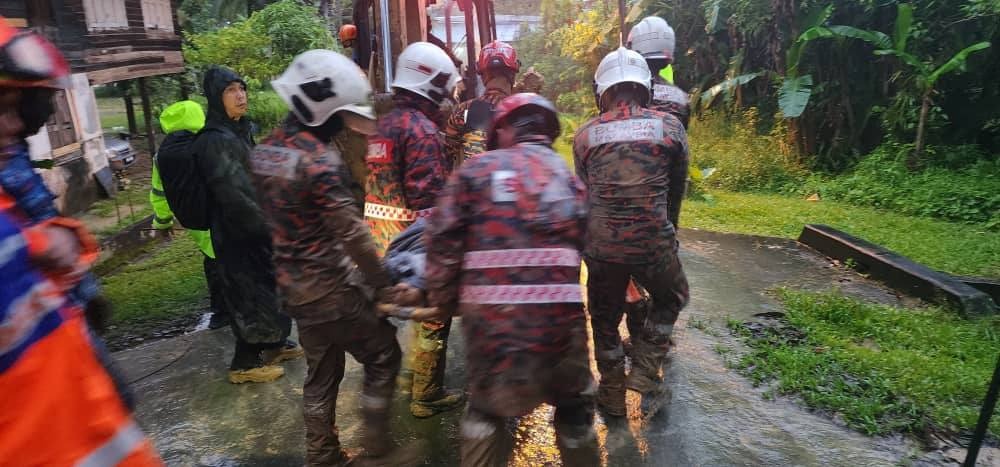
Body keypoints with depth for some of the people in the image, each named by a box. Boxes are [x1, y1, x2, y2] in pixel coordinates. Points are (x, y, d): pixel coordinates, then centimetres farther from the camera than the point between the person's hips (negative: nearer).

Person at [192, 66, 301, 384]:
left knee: (267, 286, 20)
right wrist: (268, 227, -19)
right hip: (238, 234, -9)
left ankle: (274, 344, 37)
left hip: (253, 228, 9)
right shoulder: (215, 141, -21)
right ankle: (245, 364, 19)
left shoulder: (239, 131, 9)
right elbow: (235, 195, -26)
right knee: (251, 293, 3)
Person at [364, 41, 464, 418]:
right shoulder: (421, 129, -17)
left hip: (381, 240, 9)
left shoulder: (381, 125, 10)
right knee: (433, 318, 7)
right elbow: (429, 199, -24)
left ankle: (413, 379, 39)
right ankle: (427, 397, 19)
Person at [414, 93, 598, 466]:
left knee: (486, 408, 21)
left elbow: (442, 239, -2)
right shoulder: (568, 175, 14)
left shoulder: (476, 169, 5)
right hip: (559, 308, 2)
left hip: (491, 311, -1)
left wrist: (442, 300, 8)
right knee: (574, 406, 24)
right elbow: (579, 243, 8)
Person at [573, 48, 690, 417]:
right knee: (671, 299, 29)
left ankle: (612, 394, 35)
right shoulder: (670, 127, 0)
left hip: (601, 245, 1)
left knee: (604, 318, 22)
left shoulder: (585, 134, 2)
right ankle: (645, 369, 23)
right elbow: (677, 189, 12)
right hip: (653, 243, -1)